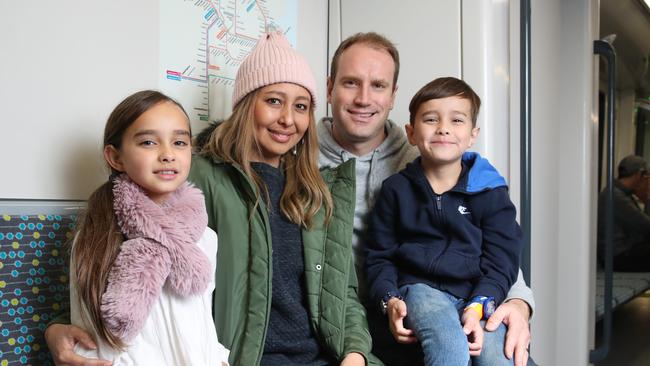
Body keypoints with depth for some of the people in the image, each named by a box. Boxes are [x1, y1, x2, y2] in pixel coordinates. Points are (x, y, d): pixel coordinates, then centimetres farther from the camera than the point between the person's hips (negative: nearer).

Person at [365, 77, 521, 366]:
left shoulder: (491, 193, 7)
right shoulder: (396, 190, 8)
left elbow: (501, 261, 3)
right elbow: (379, 255, 10)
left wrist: (478, 306, -14)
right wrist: (390, 300, -8)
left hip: (478, 295, 2)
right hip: (420, 288, -1)